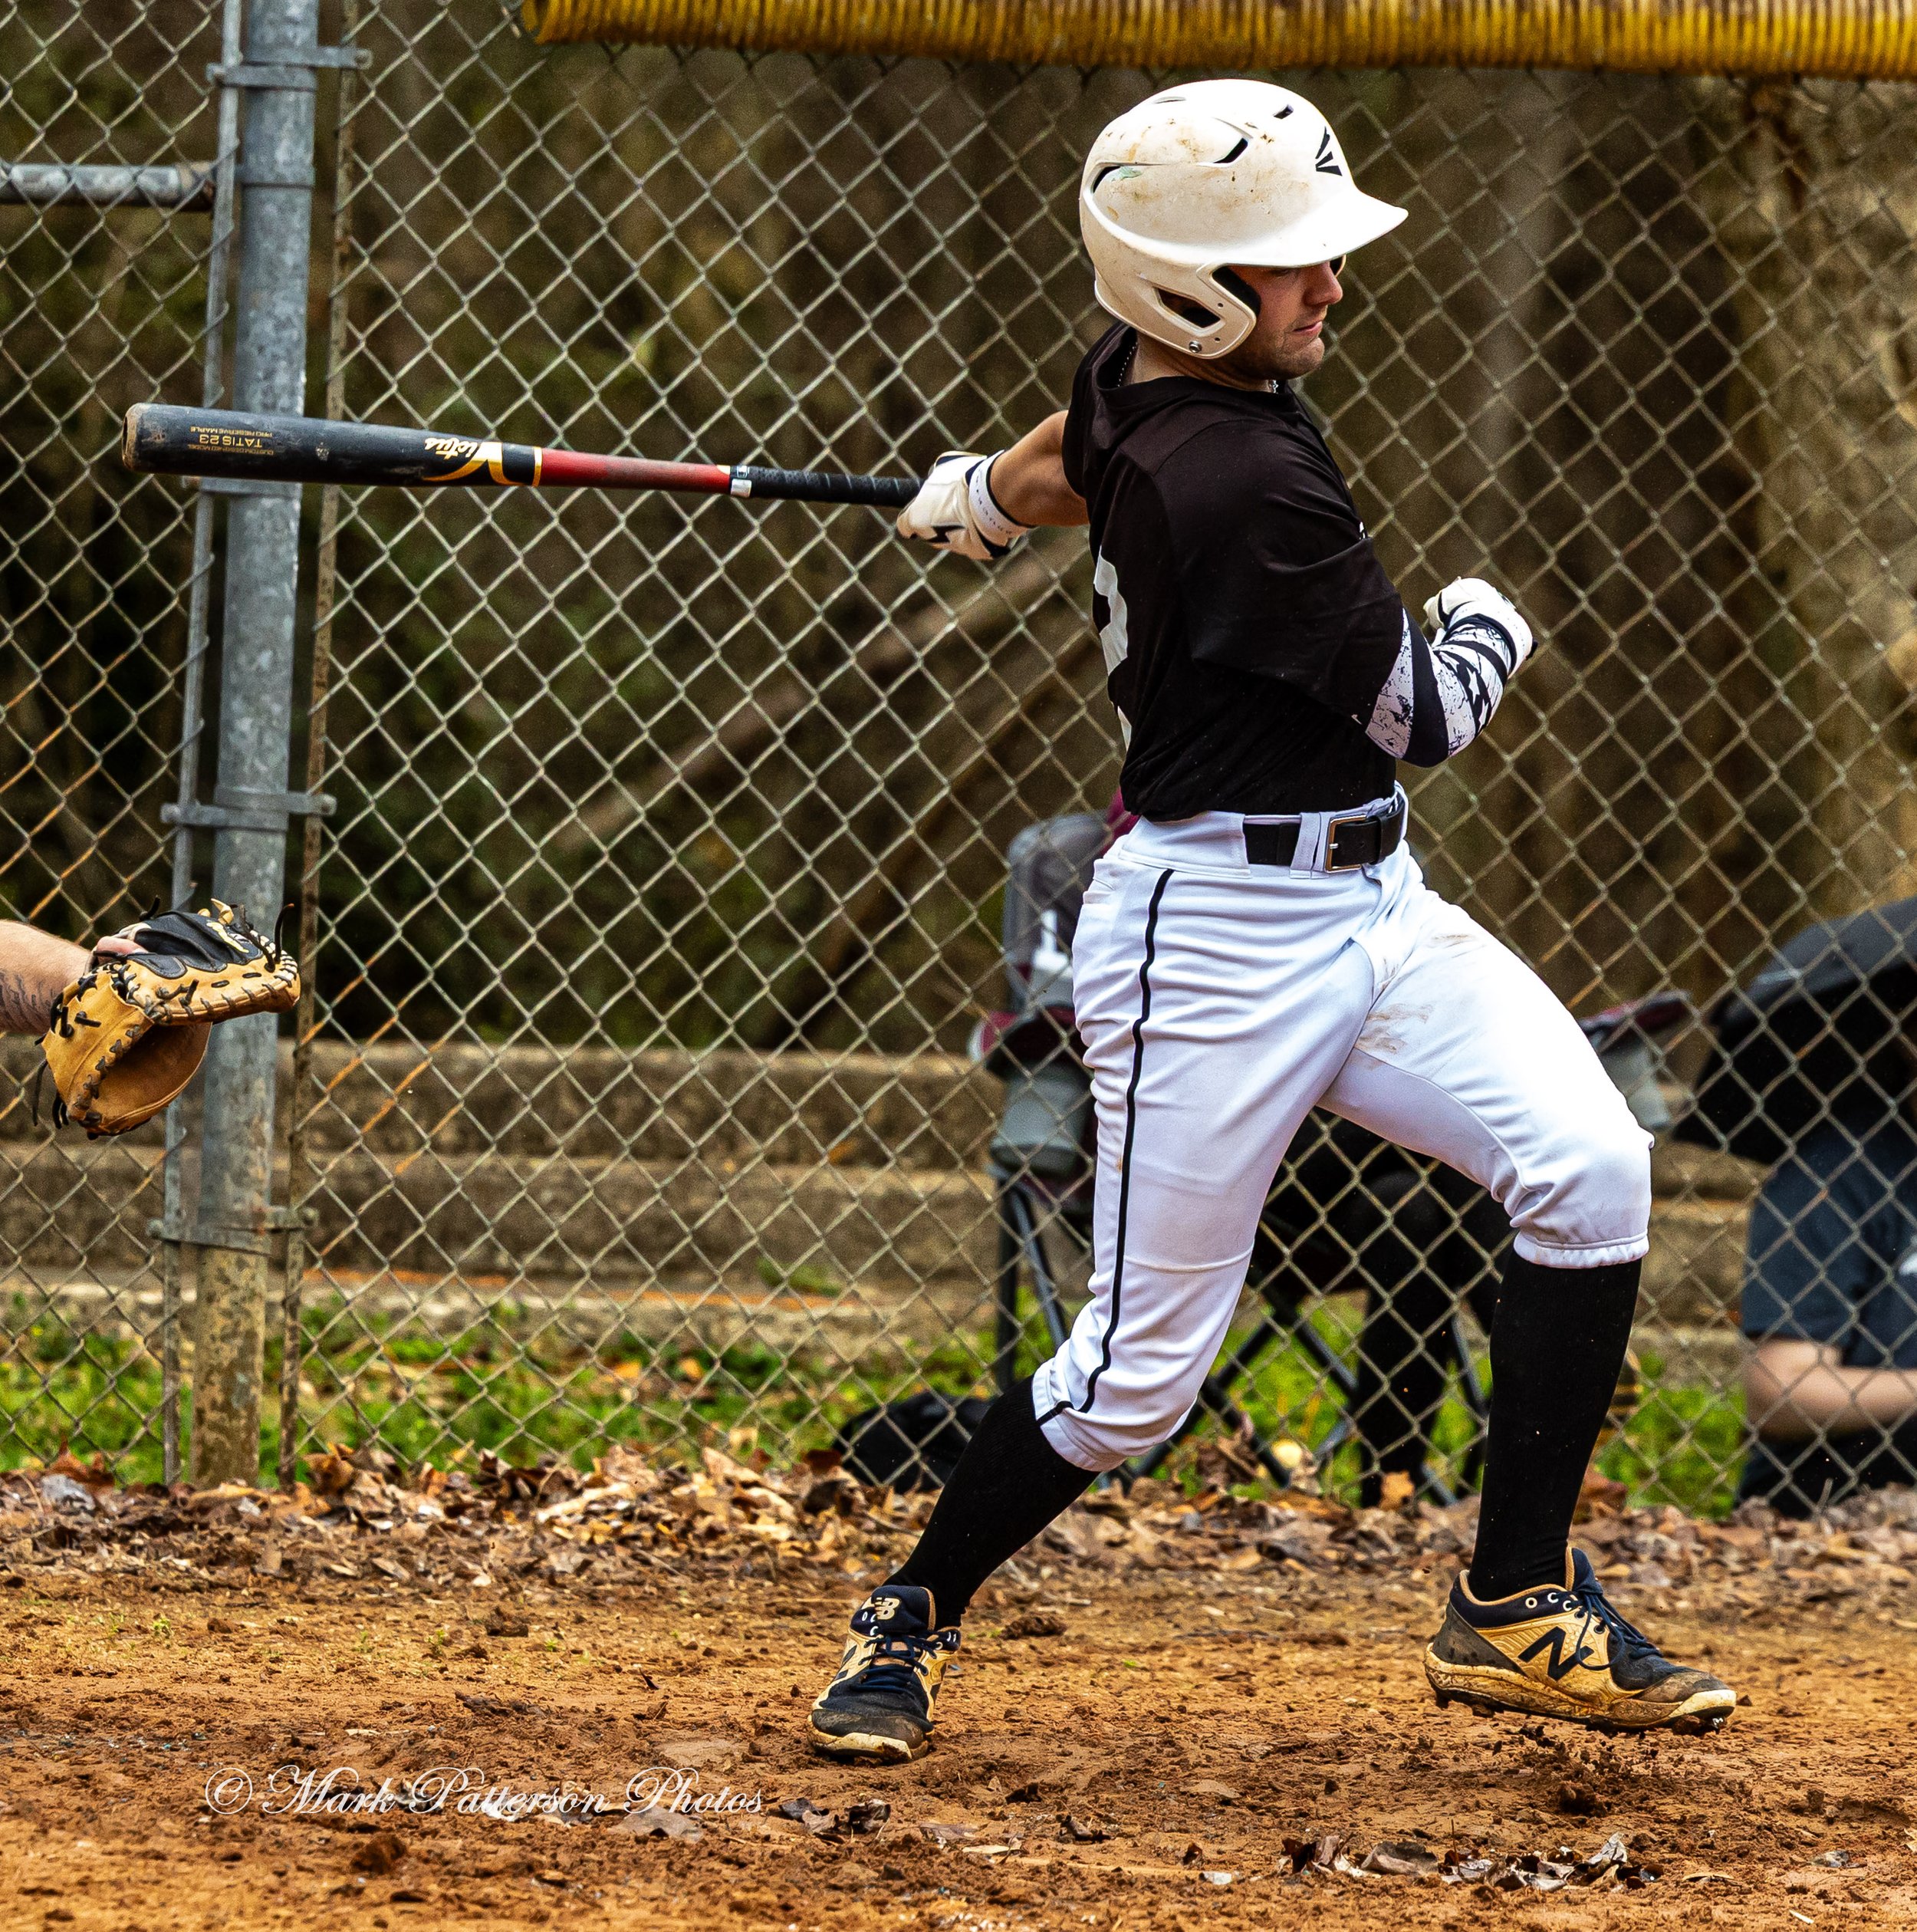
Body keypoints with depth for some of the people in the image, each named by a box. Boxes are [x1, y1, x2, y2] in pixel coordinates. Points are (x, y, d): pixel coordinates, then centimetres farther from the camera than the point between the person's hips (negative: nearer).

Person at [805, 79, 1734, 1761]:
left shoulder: (1138, 377, 4)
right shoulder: (1237, 481, -23)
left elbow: (1079, 461, 30)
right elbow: (1425, 714, -14)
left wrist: (983, 498, 53)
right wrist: (1489, 623, 9)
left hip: (1369, 908, 9)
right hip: (1216, 939, -9)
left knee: (1588, 1167, -11)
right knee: (1143, 1366, -2)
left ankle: (1516, 1606, -3)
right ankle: (915, 1616, 23)